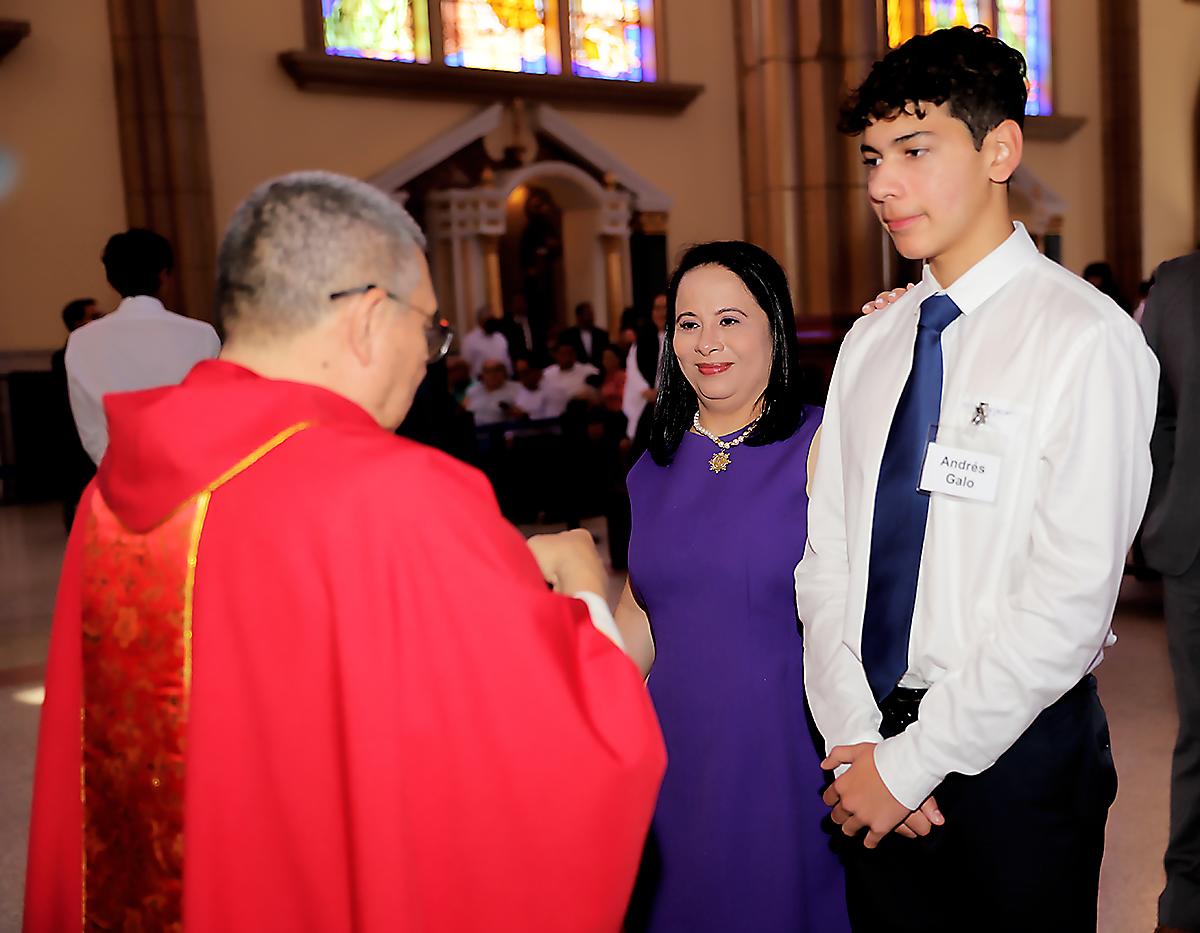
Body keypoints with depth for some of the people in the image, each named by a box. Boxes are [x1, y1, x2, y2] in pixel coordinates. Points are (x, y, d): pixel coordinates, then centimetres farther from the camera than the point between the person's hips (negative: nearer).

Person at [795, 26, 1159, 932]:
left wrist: (911, 761, -14)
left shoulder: (1084, 337, -13)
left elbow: (1070, 597, -18)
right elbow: (826, 553, 3)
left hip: (1015, 752, -5)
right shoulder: (869, 343, 5)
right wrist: (853, 738, -8)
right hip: (876, 757, 5)